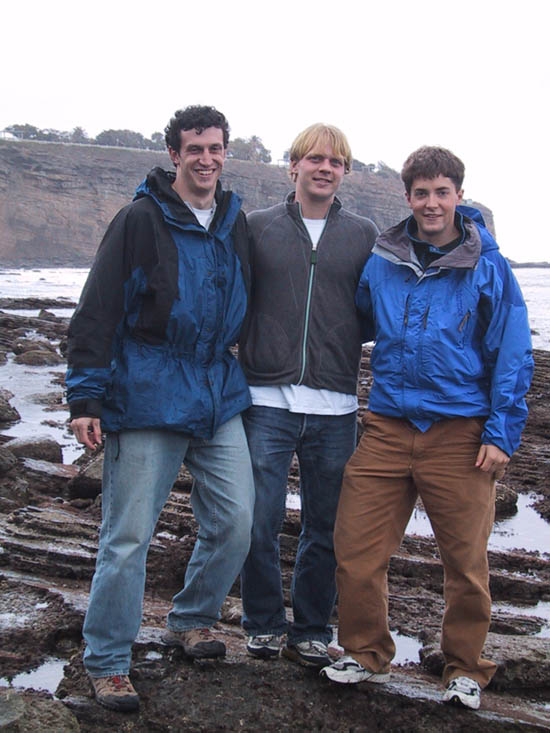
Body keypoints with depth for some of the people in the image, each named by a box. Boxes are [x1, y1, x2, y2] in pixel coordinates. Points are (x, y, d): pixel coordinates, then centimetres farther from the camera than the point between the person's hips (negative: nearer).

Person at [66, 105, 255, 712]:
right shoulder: (141, 219, -6)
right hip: (147, 397, -5)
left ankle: (191, 621, 31)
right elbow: (97, 312, -8)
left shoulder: (236, 224, 11)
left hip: (219, 396, 6)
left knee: (234, 520, 6)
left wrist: (244, 374, 19)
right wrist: (84, 396, -12)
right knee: (128, 535, 0)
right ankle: (106, 661, 17)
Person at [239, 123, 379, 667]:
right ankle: (264, 622, 24)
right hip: (267, 400, -1)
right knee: (259, 524, 2)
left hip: (335, 408, 1)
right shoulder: (256, 227, 6)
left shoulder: (364, 235, 9)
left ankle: (311, 630, 27)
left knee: (326, 528, 9)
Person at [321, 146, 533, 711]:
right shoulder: (381, 262, 8)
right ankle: (367, 654, 25)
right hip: (388, 425, 3)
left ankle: (466, 669, 28)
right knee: (356, 550, 3)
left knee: (466, 560, 6)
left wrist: (502, 432, -6)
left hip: (460, 432, -2)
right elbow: (356, 326, 24)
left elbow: (513, 356, 0)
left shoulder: (487, 267, -1)